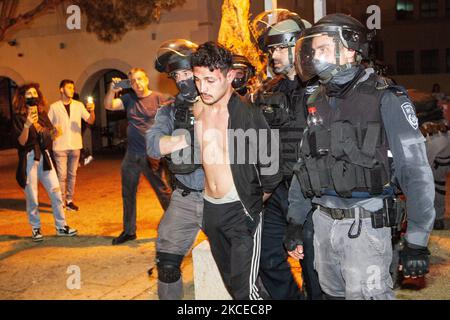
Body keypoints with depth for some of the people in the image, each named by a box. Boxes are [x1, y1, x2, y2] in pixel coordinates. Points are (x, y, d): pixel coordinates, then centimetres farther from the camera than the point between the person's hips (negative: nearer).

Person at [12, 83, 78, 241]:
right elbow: (22, 141, -12)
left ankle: (61, 227, 10)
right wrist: (27, 125, -27)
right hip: (28, 159, -4)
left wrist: (54, 133, -8)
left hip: (44, 157, 4)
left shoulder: (43, 114, 10)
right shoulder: (19, 117, -4)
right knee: (32, 196, 2)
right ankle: (35, 229, 17)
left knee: (56, 191, 1)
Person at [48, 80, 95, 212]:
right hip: (60, 146, -3)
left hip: (75, 146, 3)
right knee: (62, 175, -4)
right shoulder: (54, 107, 0)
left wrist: (92, 111, -19)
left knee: (72, 174, 10)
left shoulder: (79, 105, 5)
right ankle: (61, 202, 4)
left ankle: (70, 200, 19)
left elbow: (90, 121, 0)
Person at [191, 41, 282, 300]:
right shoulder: (196, 110, 0)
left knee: (245, 288, -7)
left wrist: (254, 201, 1)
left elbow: (270, 167, -14)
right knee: (230, 281, 19)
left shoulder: (249, 115, -18)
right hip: (209, 208, 6)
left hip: (241, 211, -6)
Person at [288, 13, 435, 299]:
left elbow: (416, 173, -12)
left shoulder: (385, 99, -10)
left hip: (365, 225, -5)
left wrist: (417, 241, -15)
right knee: (332, 293, 16)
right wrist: (295, 222, 11)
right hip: (323, 221, 6)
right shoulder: (317, 102, 8)